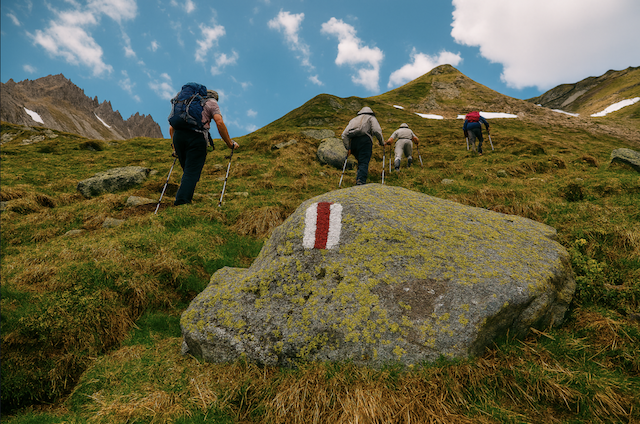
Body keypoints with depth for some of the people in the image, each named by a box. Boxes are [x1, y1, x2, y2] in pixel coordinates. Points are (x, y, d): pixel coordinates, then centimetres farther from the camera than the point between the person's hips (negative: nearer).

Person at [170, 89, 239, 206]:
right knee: (192, 173, -9)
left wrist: (175, 148, 37)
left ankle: (183, 200, 11)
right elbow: (219, 123, -2)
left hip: (178, 135, 6)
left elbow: (172, 127, 32)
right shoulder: (212, 103, 19)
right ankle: (181, 203, -21)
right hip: (196, 136, -5)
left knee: (188, 171, 16)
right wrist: (230, 144, 2)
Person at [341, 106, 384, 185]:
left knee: (361, 161, 19)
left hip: (352, 141, 4)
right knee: (364, 163, -13)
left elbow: (344, 134, 17)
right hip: (364, 140, -4)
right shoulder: (371, 118, 23)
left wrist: (347, 148, 11)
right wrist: (382, 142, 11)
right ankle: (360, 182, -30)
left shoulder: (354, 119, 34)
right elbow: (377, 131, 0)